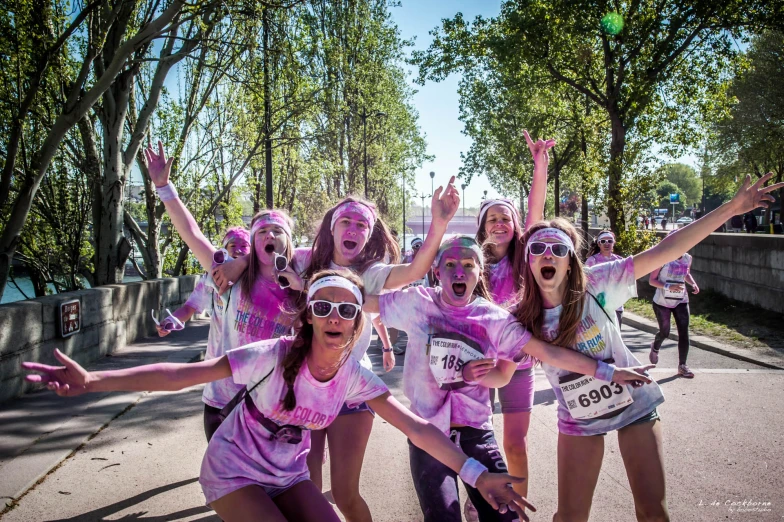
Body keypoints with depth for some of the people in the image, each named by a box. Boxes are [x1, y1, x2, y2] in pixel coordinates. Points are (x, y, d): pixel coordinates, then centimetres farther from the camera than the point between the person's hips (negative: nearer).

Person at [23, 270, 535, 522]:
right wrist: (94, 380, -39)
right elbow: (185, 374, -30)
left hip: (289, 477, 5)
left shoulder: (356, 376, -14)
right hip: (234, 474, -4)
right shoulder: (274, 357, -27)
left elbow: (418, 427, -17)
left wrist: (478, 474, -24)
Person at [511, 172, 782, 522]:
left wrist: (731, 208, -29)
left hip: (634, 404, -1)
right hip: (579, 420, 1)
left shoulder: (596, 284, -21)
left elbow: (665, 252, -25)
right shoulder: (523, 321, -15)